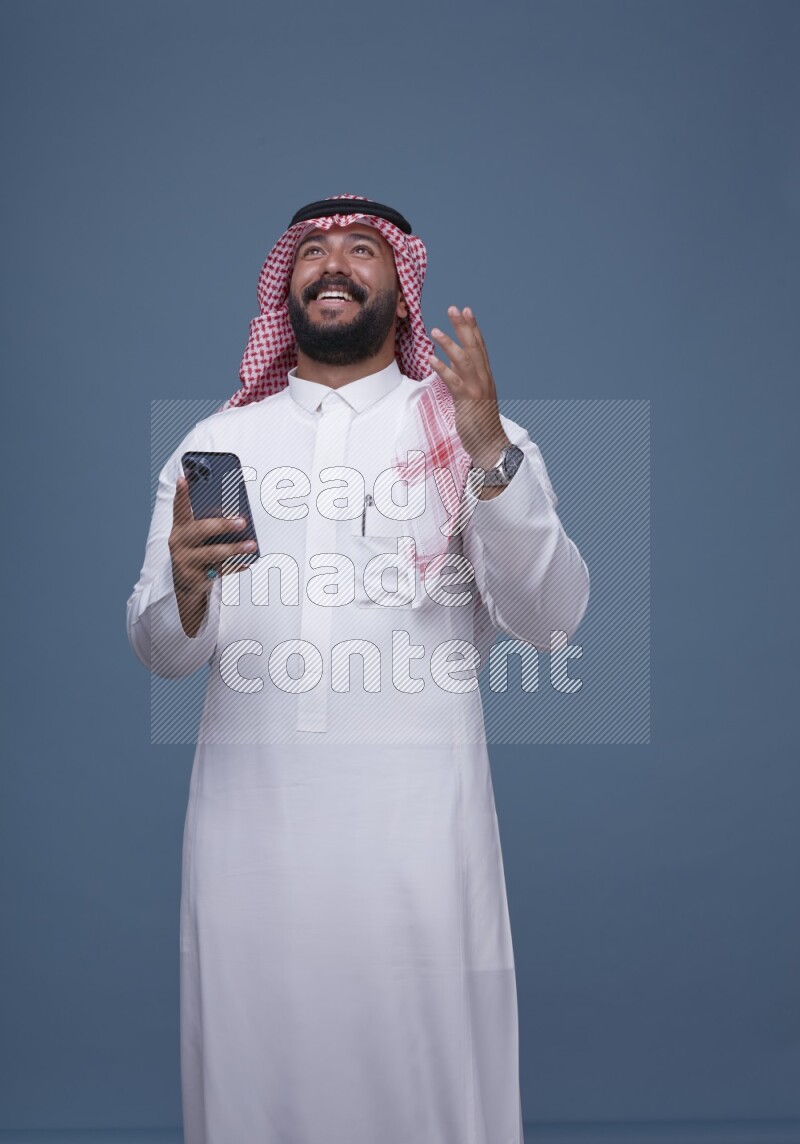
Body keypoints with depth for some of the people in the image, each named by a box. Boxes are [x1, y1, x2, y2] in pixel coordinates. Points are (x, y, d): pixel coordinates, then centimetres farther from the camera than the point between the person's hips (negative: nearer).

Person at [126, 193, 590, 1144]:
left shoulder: (474, 431, 7)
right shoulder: (215, 441, 14)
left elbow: (549, 619, -5)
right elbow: (159, 652, 11)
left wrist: (491, 456, -17)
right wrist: (185, 590, -12)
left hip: (415, 814, -2)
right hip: (249, 806, 2)